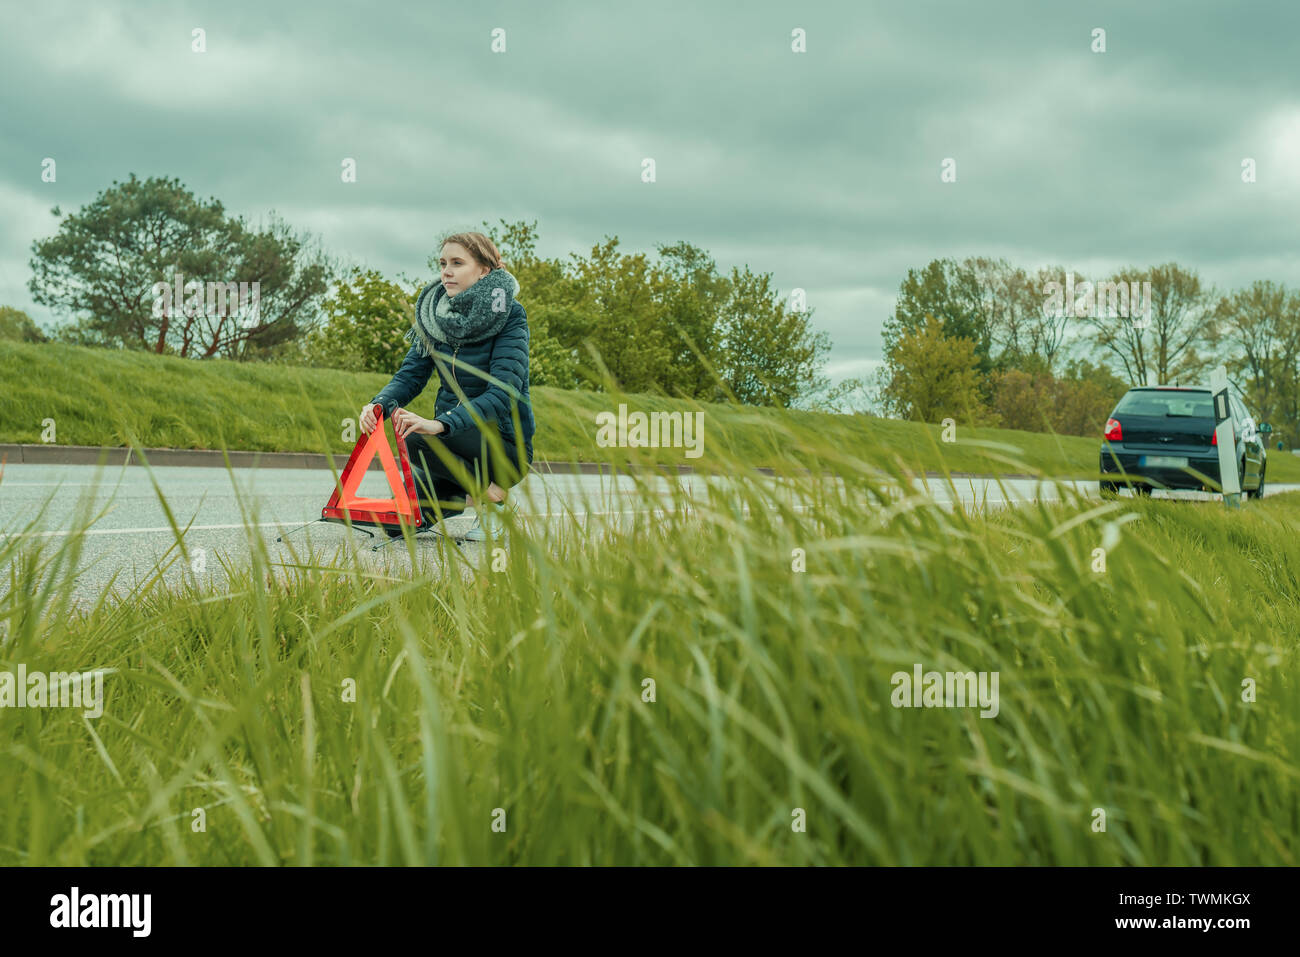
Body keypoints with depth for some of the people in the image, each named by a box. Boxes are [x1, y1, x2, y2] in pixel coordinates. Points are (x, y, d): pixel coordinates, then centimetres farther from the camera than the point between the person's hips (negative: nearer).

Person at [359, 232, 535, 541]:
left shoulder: (509, 316, -14)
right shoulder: (435, 314, 4)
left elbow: (502, 393, -25)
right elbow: (411, 375, 1)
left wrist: (441, 423, -39)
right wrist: (379, 404, -22)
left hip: (505, 444, -6)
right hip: (454, 440, 6)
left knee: (417, 439, -31)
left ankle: (491, 495, -9)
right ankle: (461, 493, 19)